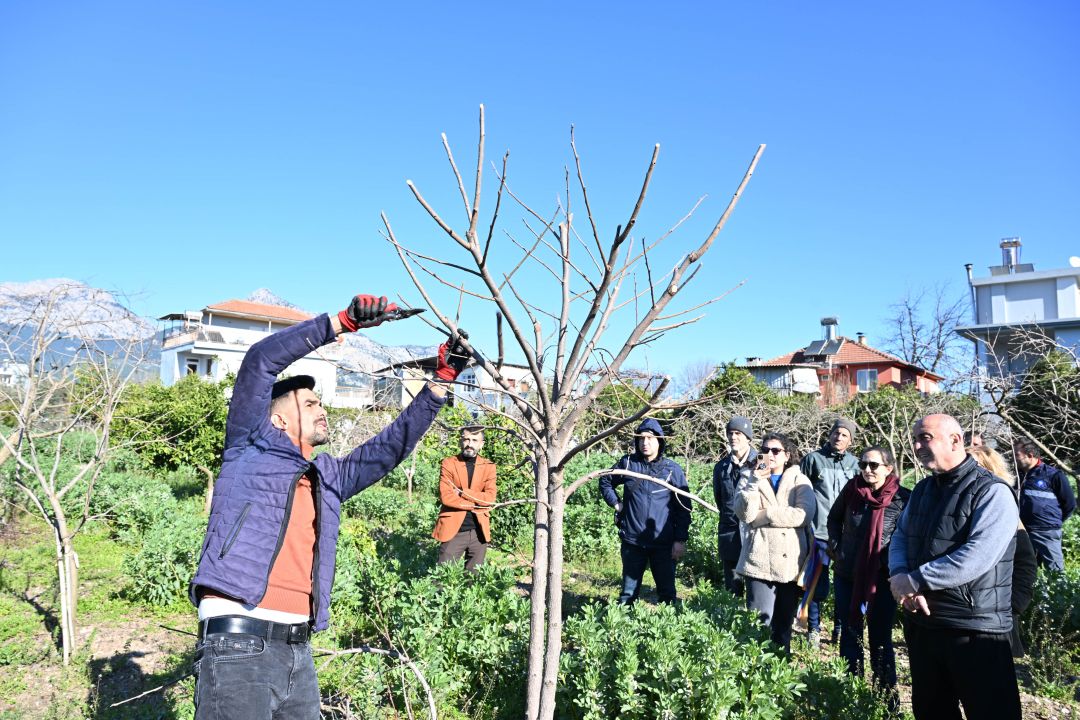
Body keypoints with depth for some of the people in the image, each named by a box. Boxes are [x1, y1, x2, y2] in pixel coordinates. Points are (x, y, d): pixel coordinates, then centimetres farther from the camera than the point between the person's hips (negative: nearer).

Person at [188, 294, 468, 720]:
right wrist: (344, 322, -7)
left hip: (296, 650, 6)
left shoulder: (328, 478, 20)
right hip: (238, 644, -6)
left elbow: (391, 446, 19)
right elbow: (261, 359, -3)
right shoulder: (251, 451, 6)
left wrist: (442, 380, 15)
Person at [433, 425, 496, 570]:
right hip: (453, 530, -2)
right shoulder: (448, 464, -1)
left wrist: (462, 492, -13)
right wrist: (475, 503, -10)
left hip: (479, 531, 2)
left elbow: (490, 498, -7)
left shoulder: (489, 467, 6)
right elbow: (445, 497, -13)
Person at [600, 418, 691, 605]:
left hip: (663, 543, -1)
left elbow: (683, 508, -2)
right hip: (632, 541, 2)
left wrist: (681, 540, -6)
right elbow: (605, 481, 18)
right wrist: (615, 503, 4)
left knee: (666, 591, 8)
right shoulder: (627, 463, 1)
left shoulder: (672, 469, -4)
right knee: (629, 591, 10)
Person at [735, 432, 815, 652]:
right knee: (760, 621, -8)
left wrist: (763, 514, -10)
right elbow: (744, 513, -6)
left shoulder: (800, 481, 7)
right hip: (760, 560, 0)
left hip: (790, 560, 1)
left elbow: (804, 514, -12)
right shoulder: (754, 480, 11)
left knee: (785, 621, 12)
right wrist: (756, 482, -15)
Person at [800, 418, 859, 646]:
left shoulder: (854, 464, 9)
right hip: (819, 532, -2)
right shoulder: (813, 459, 2)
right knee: (818, 584, 2)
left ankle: (841, 629, 22)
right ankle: (813, 629, 16)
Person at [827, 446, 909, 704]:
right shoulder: (851, 489, -5)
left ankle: (887, 695, 22)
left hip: (882, 577, -3)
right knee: (849, 634, 15)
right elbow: (834, 518, 11)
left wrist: (895, 564, -12)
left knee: (880, 638, 7)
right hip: (847, 574, 3)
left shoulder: (903, 498, -14)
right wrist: (836, 547, 4)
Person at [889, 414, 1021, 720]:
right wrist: (899, 578, -12)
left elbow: (977, 557, -25)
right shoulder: (922, 489, 11)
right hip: (921, 623, 7)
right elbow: (900, 537, 10)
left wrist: (913, 580, -20)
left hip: (975, 632, -7)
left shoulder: (992, 492, -14)